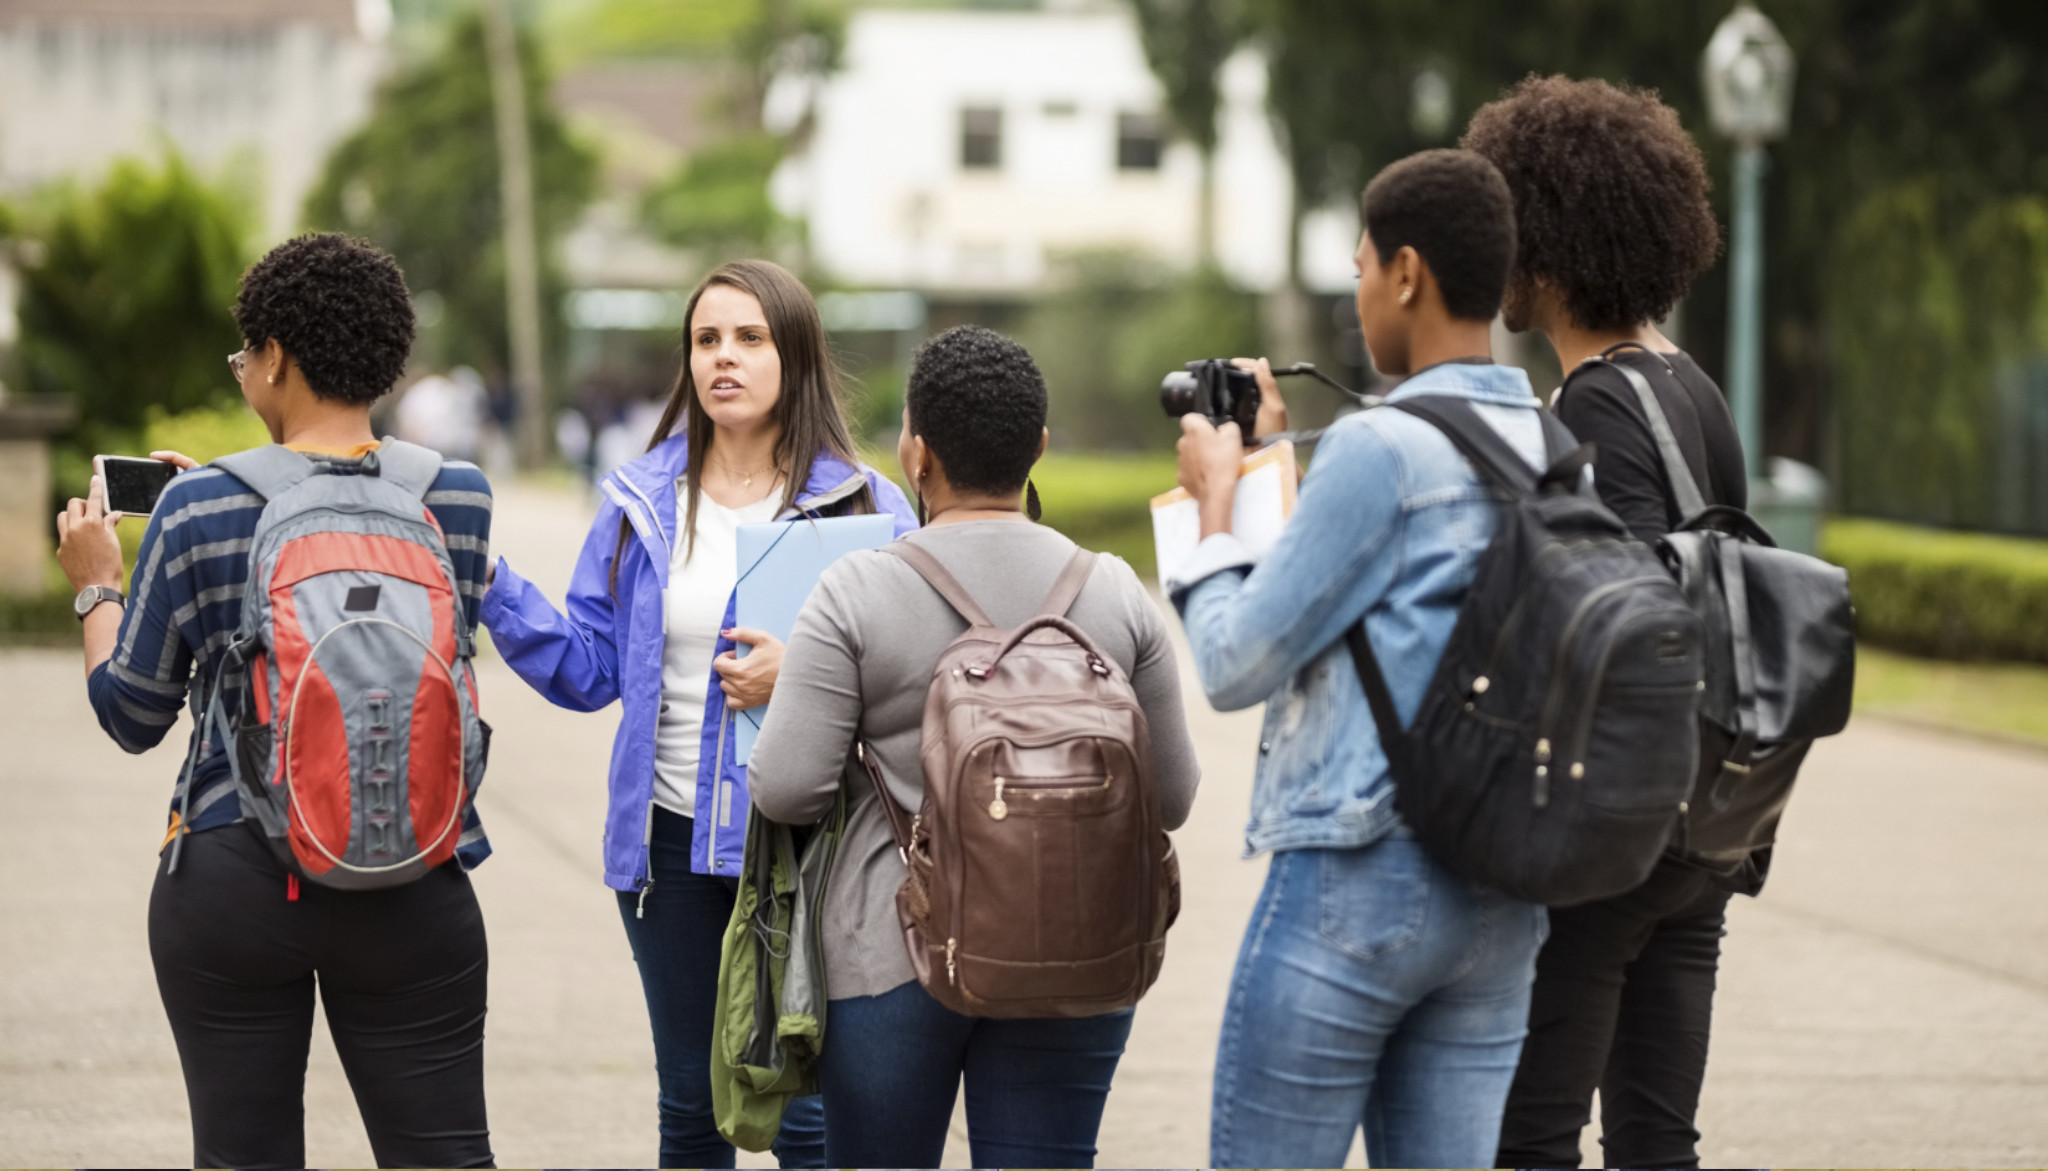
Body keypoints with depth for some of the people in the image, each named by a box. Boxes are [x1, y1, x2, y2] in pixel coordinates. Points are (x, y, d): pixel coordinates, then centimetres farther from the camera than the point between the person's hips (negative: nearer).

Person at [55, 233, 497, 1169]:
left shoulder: (201, 514, -8)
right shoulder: (461, 499, -2)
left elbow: (130, 715, 0)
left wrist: (97, 585, 18)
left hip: (232, 882, -1)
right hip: (413, 898, 1)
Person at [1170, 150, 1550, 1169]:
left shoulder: (1380, 446, -14)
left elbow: (1235, 665, -9)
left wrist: (1215, 501, 6)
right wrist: (1274, 468, 23)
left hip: (1356, 880, -7)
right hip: (1501, 897, 7)